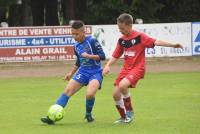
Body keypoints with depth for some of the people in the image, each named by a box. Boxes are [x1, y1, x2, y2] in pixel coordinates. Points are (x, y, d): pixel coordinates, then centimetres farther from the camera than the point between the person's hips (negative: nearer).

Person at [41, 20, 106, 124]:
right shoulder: (76, 46, 10)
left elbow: (102, 56, -13)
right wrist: (71, 73, 21)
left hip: (95, 72, -6)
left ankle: (88, 114, 3)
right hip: (83, 72, 6)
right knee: (67, 91, -10)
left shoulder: (92, 41, -11)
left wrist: (89, 56, -24)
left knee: (90, 94, -30)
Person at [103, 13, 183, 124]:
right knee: (116, 94, 1)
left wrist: (172, 45, -27)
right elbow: (115, 56, 14)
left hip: (137, 68, -7)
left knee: (122, 85, -30)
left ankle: (130, 111, -8)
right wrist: (107, 66, -3)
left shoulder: (139, 36, -11)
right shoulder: (121, 40, 7)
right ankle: (124, 118, 21)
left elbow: (155, 42, -17)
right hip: (126, 68, 7)